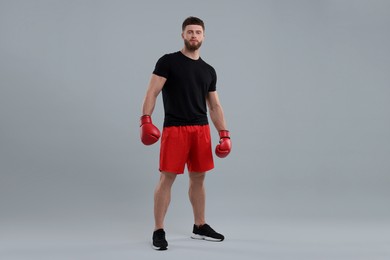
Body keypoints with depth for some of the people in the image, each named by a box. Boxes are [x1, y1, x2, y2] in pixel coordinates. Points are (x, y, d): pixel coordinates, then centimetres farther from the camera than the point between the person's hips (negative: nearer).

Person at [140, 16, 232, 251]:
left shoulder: (209, 71, 14)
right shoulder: (168, 61, -3)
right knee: (167, 178, -5)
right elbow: (152, 92, -10)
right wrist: (146, 119, -25)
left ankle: (200, 226, 25)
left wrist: (224, 134, 7)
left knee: (199, 178, 12)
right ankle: (159, 231, 4)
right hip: (175, 128, -5)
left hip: (201, 129, 6)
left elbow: (215, 106, 16)